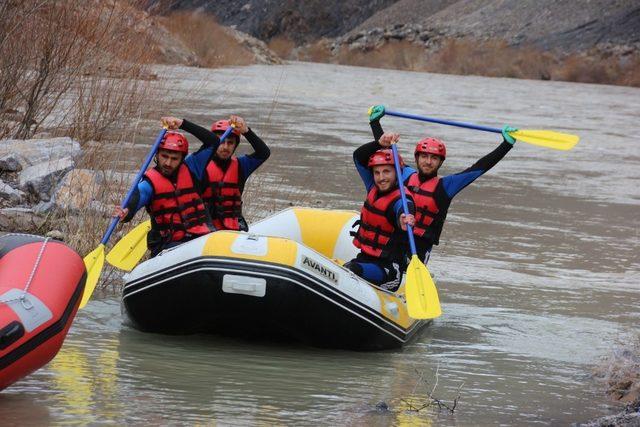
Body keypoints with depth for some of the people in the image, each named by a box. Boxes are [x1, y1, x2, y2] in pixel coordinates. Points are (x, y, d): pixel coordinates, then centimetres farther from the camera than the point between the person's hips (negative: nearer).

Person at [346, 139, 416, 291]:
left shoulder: (400, 199, -15)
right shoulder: (373, 190, 8)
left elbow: (404, 212, -40)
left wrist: (404, 222, -64)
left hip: (388, 266, -8)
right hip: (365, 258, 8)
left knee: (352, 271, -33)